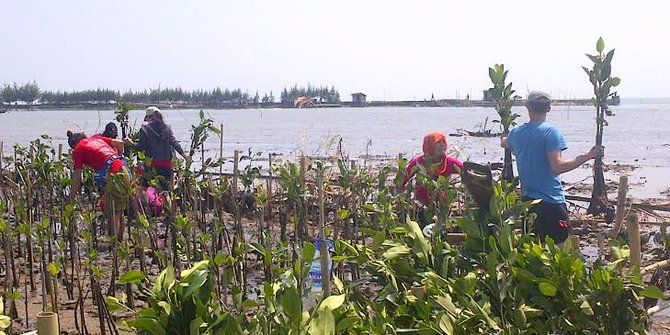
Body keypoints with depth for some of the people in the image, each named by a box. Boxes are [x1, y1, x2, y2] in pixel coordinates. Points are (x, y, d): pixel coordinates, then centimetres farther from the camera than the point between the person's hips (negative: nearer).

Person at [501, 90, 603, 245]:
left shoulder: (516, 133, 7)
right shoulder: (551, 132, -12)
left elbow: (504, 143, 33)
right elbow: (557, 167, -22)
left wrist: (504, 139, 57)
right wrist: (588, 156, -15)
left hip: (527, 200, 6)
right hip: (551, 200, -6)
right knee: (561, 246, -3)